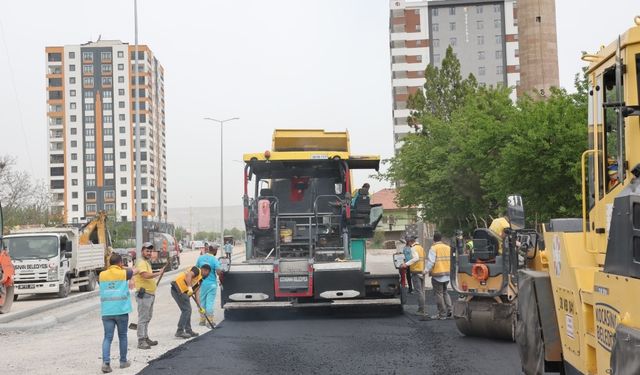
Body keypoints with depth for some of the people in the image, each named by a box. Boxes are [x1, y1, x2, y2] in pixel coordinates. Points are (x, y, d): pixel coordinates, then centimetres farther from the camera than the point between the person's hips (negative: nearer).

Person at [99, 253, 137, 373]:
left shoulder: (102, 275, 5)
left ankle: (106, 362, -16)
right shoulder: (123, 273, -3)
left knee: (108, 337, 1)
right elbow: (135, 271, 17)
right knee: (122, 336, 13)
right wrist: (124, 269, 36)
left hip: (106, 311, 2)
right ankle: (123, 361, 23)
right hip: (121, 310, -2)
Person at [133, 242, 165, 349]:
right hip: (144, 294, -11)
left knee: (147, 318, 17)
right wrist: (159, 273, -20)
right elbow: (146, 275, -29)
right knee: (143, 318, -9)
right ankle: (141, 341, -8)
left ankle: (145, 338, 25)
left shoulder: (147, 262, 19)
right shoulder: (141, 263, -14)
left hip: (150, 294, 11)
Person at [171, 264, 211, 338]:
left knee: (188, 310, 16)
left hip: (182, 291, 10)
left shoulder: (199, 280, 24)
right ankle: (180, 331, -6)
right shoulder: (197, 270, -3)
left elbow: (196, 293, 24)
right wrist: (189, 287, -33)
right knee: (186, 310, -8)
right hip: (178, 290, -10)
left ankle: (188, 330, 23)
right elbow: (188, 275, -23)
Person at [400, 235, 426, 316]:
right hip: (422, 271, 9)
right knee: (422, 291, 13)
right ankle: (423, 309, 17)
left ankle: (421, 310, -5)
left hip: (416, 271, -9)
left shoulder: (413, 248, -12)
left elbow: (416, 258, -28)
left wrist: (407, 264, -28)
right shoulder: (421, 247, 15)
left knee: (419, 291, -6)